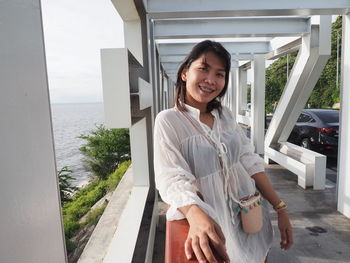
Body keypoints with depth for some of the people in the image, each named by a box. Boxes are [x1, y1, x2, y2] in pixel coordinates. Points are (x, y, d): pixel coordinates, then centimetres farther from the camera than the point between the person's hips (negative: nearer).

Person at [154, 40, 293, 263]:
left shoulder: (225, 114, 3)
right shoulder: (168, 121, -14)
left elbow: (250, 161, 3)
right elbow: (172, 178, -24)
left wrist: (280, 207, 0)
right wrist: (196, 215, -43)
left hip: (249, 215, 6)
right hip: (210, 224, -5)